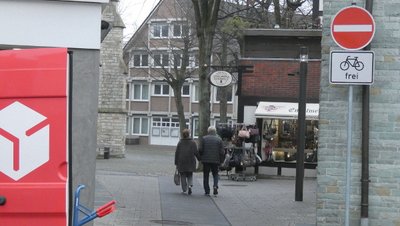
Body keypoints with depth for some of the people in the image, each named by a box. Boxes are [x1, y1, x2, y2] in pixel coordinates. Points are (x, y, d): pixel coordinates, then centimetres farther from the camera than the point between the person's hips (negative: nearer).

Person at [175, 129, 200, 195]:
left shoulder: (180, 142, 1)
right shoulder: (193, 142, -2)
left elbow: (177, 153, 2)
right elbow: (196, 152, -3)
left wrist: (176, 163, 7)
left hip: (181, 162, 0)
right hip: (190, 162, 0)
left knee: (183, 176, 9)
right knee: (190, 175, 10)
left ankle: (184, 189, 5)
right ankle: (190, 185, -15)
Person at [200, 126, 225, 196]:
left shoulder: (204, 138, -2)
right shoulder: (219, 139, 0)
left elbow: (201, 150, -5)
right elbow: (222, 151, -3)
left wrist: (201, 157, 9)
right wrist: (221, 160, 8)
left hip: (206, 160, 0)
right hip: (215, 160, 0)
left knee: (206, 175, 8)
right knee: (215, 174, 14)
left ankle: (207, 191, 7)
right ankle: (215, 186, -11)